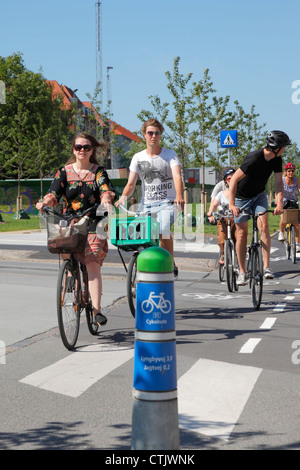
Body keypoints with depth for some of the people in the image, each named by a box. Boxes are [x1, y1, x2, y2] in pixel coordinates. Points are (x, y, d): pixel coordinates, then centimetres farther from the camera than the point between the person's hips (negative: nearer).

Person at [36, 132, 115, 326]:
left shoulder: (98, 171, 7)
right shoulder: (64, 172, 10)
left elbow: (106, 190, -9)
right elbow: (54, 193, -2)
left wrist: (106, 199, -33)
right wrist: (45, 202, -24)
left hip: (93, 223, -2)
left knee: (93, 264, -15)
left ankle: (97, 309, -18)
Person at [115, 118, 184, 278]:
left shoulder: (170, 154, 2)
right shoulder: (138, 157, 9)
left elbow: (177, 177, -13)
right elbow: (131, 183, 4)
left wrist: (179, 196, -33)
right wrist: (123, 197, -17)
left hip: (168, 202, -3)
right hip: (146, 204, 3)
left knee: (163, 229, -28)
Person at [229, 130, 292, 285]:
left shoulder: (276, 159, -11)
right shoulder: (254, 158, -32)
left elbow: (278, 182, -12)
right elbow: (234, 179, -32)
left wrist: (279, 203, -27)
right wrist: (231, 204, -38)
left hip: (259, 195, 4)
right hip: (242, 197, -4)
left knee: (264, 226, -16)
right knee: (242, 233, -1)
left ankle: (266, 267, -14)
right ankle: (242, 272, 9)